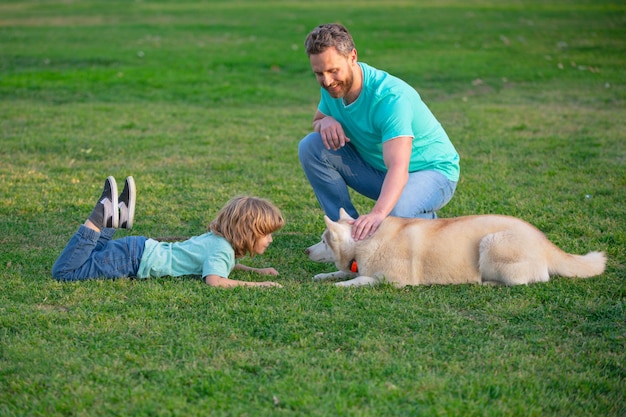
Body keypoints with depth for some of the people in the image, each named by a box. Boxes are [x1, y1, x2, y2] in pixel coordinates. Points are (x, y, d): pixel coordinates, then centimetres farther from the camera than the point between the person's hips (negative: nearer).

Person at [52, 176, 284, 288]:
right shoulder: (223, 249, -18)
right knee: (64, 272, -14)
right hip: (134, 259, -9)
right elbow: (213, 280, -36)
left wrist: (255, 270, 17)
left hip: (142, 249, 9)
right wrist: (256, 285, -30)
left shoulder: (218, 238, 10)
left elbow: (224, 265, 32)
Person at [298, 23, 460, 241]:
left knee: (392, 213, -39)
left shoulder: (390, 96, -33)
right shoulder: (333, 86, -10)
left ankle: (426, 221, -1)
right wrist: (325, 122, -17)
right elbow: (317, 121, 10)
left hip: (432, 172, -7)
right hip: (378, 169, 7)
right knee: (311, 146, -13)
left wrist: (377, 213, -61)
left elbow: (398, 168, -43)